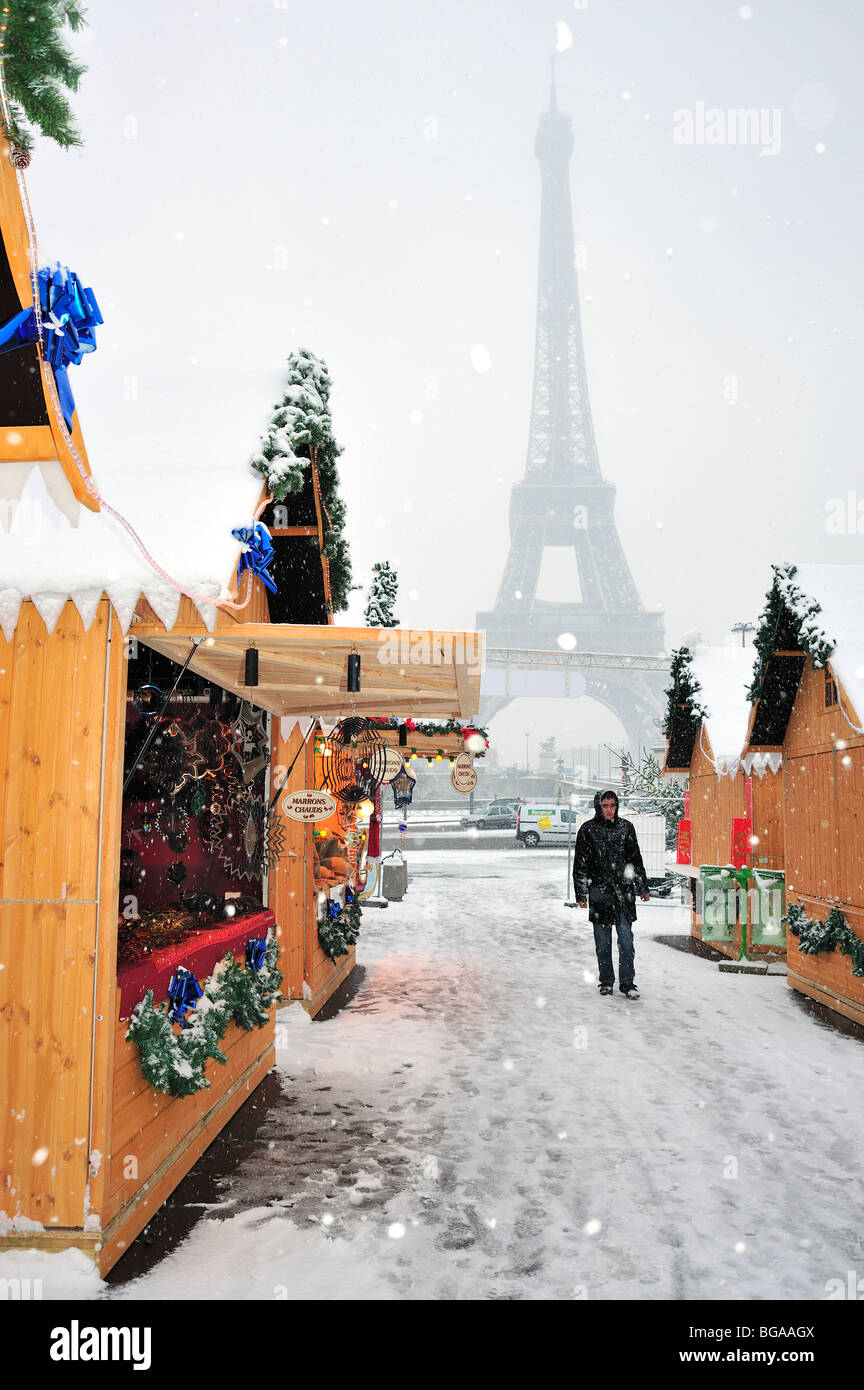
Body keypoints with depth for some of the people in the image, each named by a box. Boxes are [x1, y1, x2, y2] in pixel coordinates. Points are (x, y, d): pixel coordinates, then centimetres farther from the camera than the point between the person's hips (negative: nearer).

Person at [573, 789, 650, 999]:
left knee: (626, 939, -2)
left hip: (624, 892, 1)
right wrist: (581, 894, -1)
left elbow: (636, 859, 15)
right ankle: (606, 981, 20)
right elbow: (580, 865, 2)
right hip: (599, 893, -1)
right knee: (602, 941, 7)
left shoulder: (626, 827, 7)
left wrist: (643, 888, 14)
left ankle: (627, 983, 5)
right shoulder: (588, 830, 0)